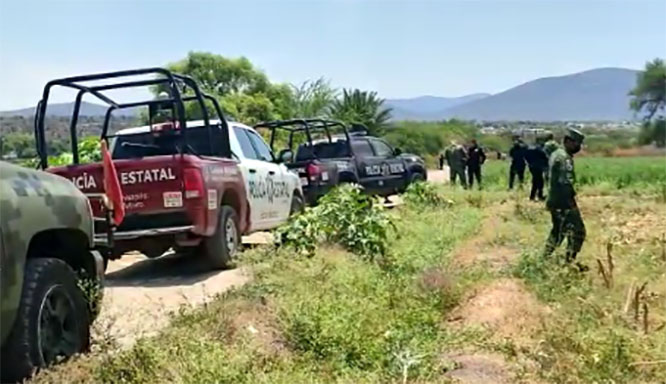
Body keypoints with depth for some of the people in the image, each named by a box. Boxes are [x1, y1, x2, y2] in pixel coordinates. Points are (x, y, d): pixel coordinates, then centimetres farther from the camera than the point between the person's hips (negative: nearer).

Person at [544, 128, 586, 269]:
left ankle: (545, 259, 23)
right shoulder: (564, 158, -18)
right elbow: (565, 183, -24)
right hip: (564, 203, -10)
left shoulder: (555, 154, 14)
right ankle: (570, 261, 1)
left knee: (557, 231, 19)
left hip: (554, 201, 10)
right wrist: (572, 203, -21)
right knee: (577, 232, -3)